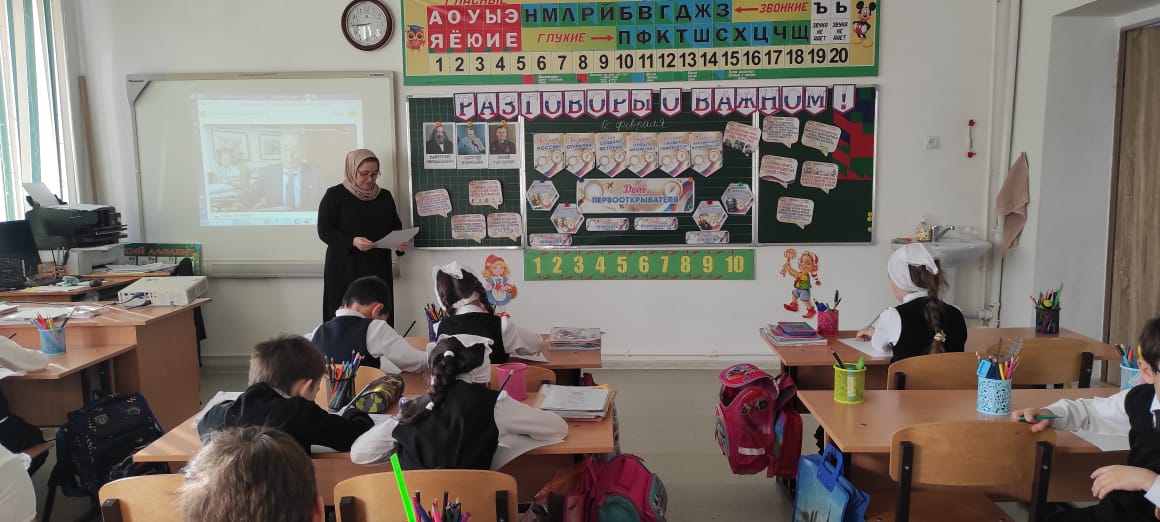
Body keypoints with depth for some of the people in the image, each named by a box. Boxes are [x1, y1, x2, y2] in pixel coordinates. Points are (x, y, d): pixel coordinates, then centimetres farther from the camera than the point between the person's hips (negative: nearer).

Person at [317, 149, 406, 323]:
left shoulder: (385, 196, 11)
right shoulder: (335, 195, -2)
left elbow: (396, 227, 17)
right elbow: (324, 231, -7)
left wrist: (400, 242, -5)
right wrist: (352, 241, -23)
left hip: (378, 269, 4)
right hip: (345, 270, -3)